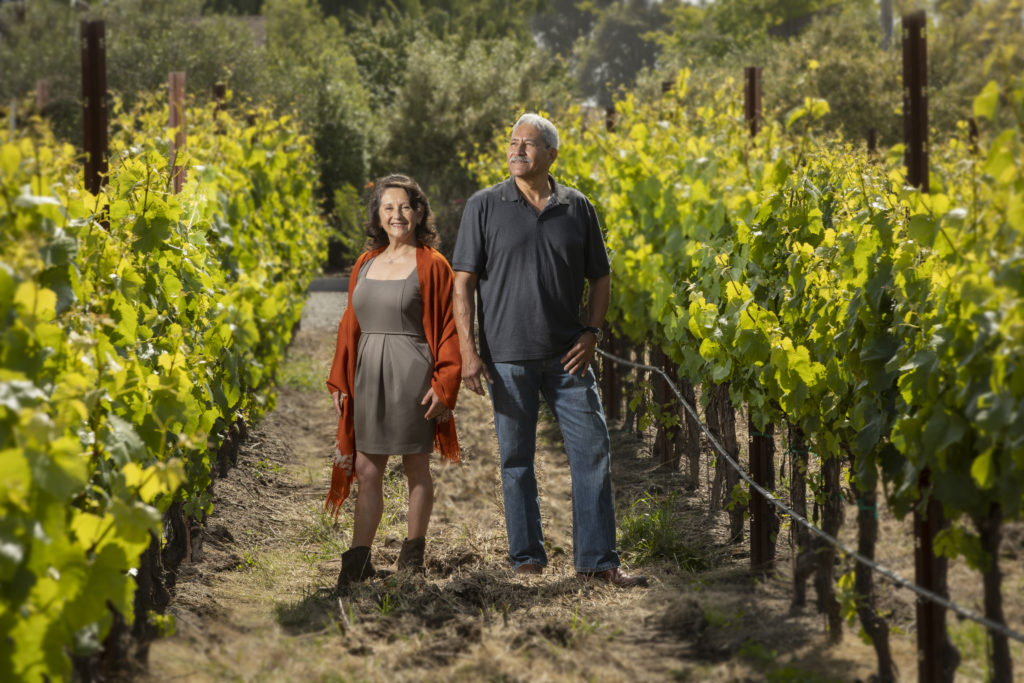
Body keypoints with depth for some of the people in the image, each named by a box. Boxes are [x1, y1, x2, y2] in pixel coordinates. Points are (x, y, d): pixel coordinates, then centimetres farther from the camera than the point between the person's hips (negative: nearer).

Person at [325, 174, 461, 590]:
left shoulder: (431, 265, -5)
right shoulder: (365, 264, 11)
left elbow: (449, 330, -7)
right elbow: (350, 325, 15)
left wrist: (444, 386, -13)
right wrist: (339, 381, 11)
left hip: (412, 375, -5)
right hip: (368, 376, 5)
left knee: (415, 466, 6)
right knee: (367, 470, 3)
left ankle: (413, 553, 17)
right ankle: (358, 559, 4)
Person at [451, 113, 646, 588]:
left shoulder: (578, 208, 6)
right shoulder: (484, 207, 0)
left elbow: (600, 277, 14)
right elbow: (463, 281, -1)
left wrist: (591, 334, -1)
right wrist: (467, 349, -9)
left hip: (567, 355, 2)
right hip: (507, 356, -2)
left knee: (593, 451, -1)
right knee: (516, 460, 5)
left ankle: (597, 559, 5)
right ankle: (527, 558, 16)